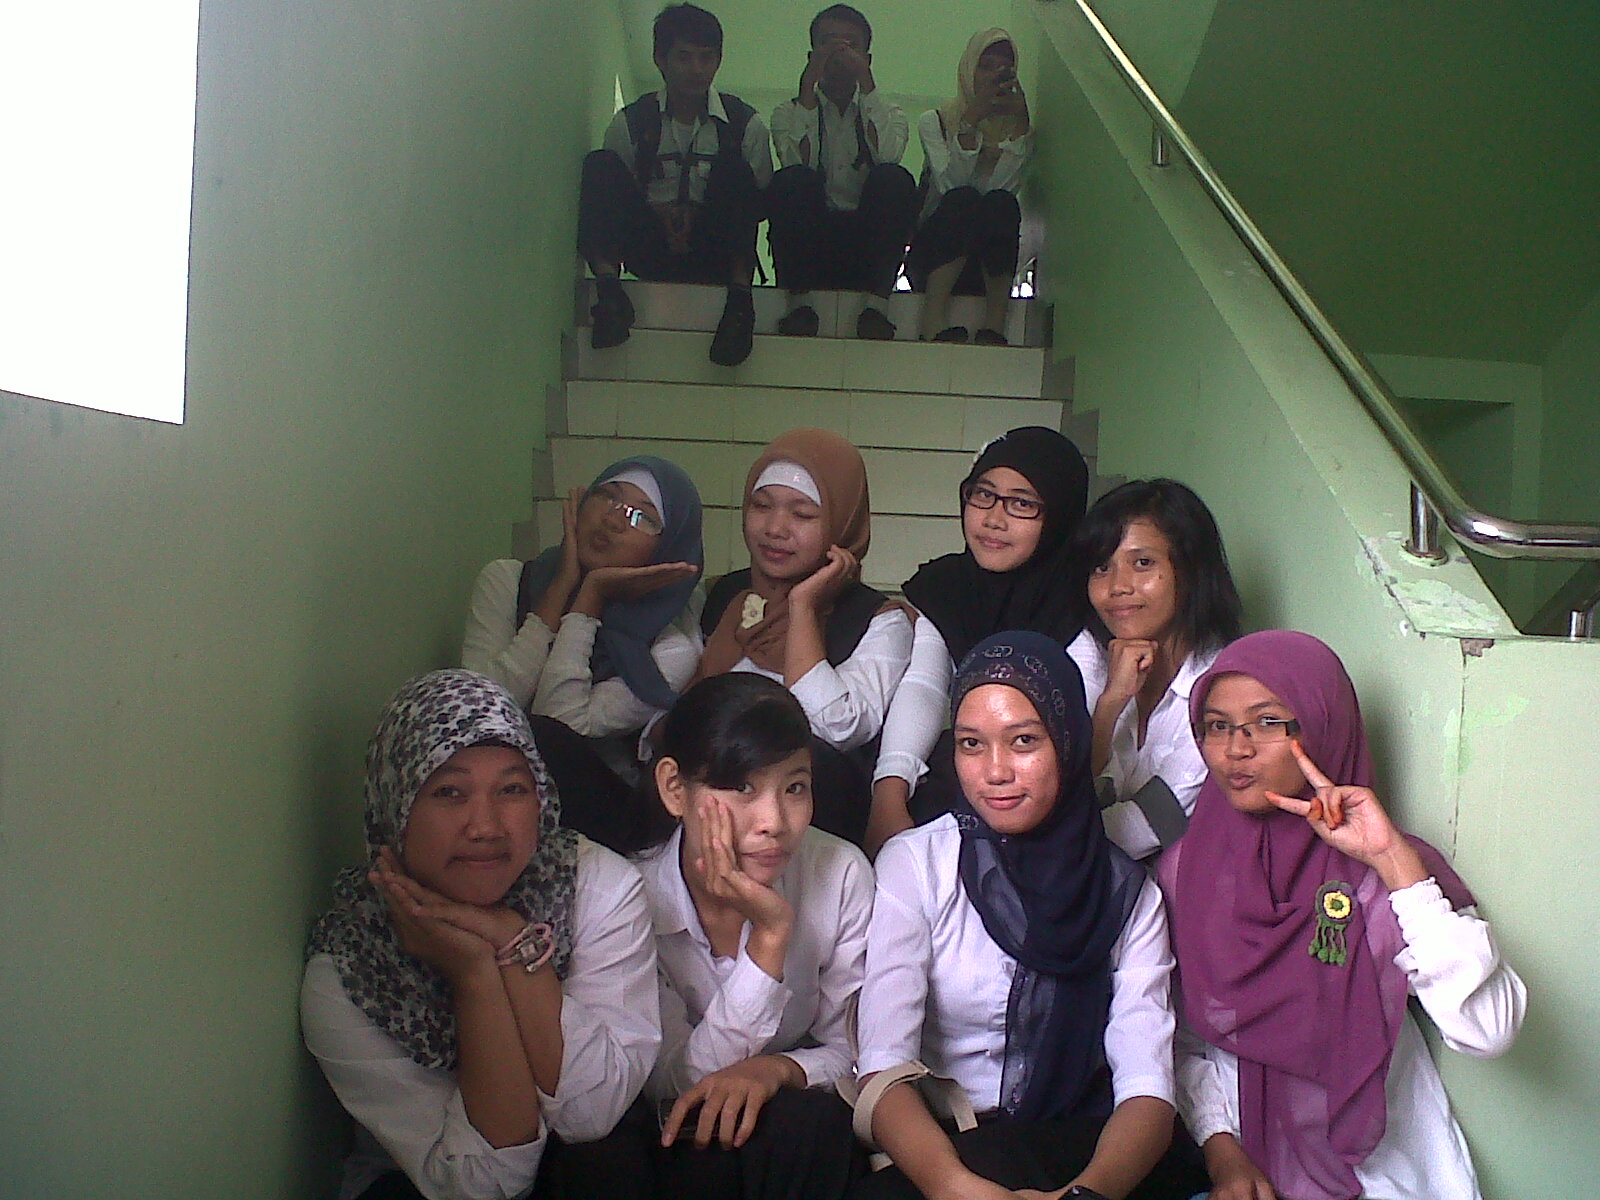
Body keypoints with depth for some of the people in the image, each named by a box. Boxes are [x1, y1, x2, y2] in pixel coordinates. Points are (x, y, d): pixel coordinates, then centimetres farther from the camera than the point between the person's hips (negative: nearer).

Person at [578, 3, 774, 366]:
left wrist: (698, 215, -14)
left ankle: (740, 290, -32)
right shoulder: (630, 123, 4)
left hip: (715, 255, 0)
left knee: (732, 163, -21)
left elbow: (763, 200, 2)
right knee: (601, 164, -16)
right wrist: (661, 214, -17)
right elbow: (614, 196, 4)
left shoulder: (745, 125, 3)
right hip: (653, 251, 1)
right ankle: (607, 282, -32)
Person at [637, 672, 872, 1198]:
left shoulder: (840, 873, -14)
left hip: (803, 1142, 3)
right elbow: (678, 1087, -18)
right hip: (678, 1149, -2)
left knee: (807, 1116, -29)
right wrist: (770, 935, -29)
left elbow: (851, 1053, -4)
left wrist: (778, 1068, -27)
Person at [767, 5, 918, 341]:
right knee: (789, 181, -28)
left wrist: (866, 82, -10)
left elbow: (888, 155, -12)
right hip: (808, 246, -1)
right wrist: (808, 88, -10)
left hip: (867, 247, 1)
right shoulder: (789, 112, 12)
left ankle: (876, 301, -26)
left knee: (896, 179, -26)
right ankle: (800, 300, -24)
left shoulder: (887, 113, 14)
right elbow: (799, 162, -11)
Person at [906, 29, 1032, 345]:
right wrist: (971, 119, -20)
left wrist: (1021, 121, -14)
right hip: (933, 254, -1)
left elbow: (1004, 186, -10)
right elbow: (951, 184, -13)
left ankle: (994, 324, -38)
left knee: (1001, 202, -29)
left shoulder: (1018, 127, 12)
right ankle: (934, 319, -38)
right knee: (963, 199, -31)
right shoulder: (935, 121, 7)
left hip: (988, 261, 1)